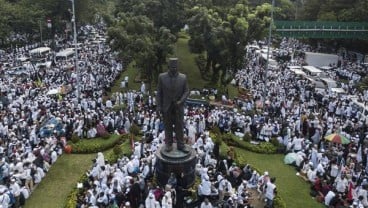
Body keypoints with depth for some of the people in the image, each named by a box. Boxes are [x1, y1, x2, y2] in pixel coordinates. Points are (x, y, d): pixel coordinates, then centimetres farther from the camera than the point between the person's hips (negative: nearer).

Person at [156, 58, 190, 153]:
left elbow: (186, 91, -2)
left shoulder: (183, 77, -8)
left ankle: (180, 145, 18)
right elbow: (159, 92, -4)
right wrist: (159, 107, -6)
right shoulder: (162, 77, -9)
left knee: (179, 126, 6)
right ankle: (169, 144, 24)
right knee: (168, 126, 10)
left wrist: (180, 101, -18)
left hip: (178, 106, 0)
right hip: (166, 106, 0)